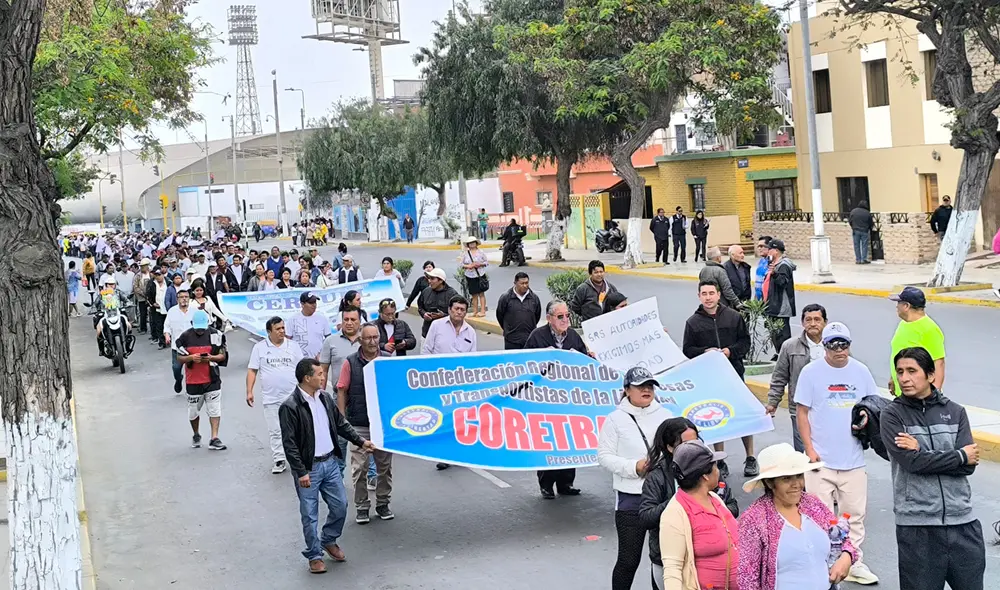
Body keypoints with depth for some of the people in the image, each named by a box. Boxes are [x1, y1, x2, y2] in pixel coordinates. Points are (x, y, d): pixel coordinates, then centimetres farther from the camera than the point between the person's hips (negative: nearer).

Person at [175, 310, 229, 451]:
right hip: (193, 380, 1)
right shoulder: (185, 337, -2)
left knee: (215, 409, -6)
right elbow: (179, 358, 2)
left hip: (212, 379, -1)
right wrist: (191, 358, -19)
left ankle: (214, 439, -4)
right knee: (193, 411, 12)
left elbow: (222, 355, 2)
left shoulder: (215, 335, -3)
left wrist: (211, 358, -19)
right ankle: (196, 435, 35)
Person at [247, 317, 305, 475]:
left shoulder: (293, 346, 6)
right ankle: (279, 460, 10)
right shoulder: (260, 347, 4)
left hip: (292, 397, 0)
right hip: (271, 398, 0)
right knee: (275, 431, 3)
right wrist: (249, 391, -4)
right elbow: (252, 371, 4)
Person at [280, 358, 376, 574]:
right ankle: (314, 555, 20)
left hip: (330, 462, 6)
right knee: (310, 515, 4)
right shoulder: (290, 407, -17)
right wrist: (301, 472, -19)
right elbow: (289, 443, -17)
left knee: (340, 506, 12)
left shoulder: (324, 398, 4)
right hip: (308, 468, -6)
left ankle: (329, 541, 36)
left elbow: (341, 424, 15)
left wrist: (360, 441, 10)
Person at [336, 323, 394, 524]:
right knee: (359, 468, 1)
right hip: (359, 425, -2)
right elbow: (342, 391, 0)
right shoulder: (350, 363, -3)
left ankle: (382, 504, 25)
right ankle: (362, 507, 13)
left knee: (385, 466, 11)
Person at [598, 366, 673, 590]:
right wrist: (634, 467, -16)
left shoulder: (664, 415, 7)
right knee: (629, 559, 2)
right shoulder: (617, 419, -3)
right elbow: (604, 456, -4)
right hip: (631, 498, -4)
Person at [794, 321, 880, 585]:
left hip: (853, 459, 3)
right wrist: (809, 449, -8)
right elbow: (802, 412, -2)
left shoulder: (860, 371, 4)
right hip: (821, 459, -3)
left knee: (855, 514, 8)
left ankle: (855, 564, 19)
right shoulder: (811, 372, -4)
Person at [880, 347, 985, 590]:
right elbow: (911, 461, -14)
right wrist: (960, 456, -5)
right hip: (916, 524, -2)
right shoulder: (892, 415, 0)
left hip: (961, 520, 3)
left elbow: (969, 466, -3)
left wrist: (923, 451, -11)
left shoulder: (955, 412, 7)